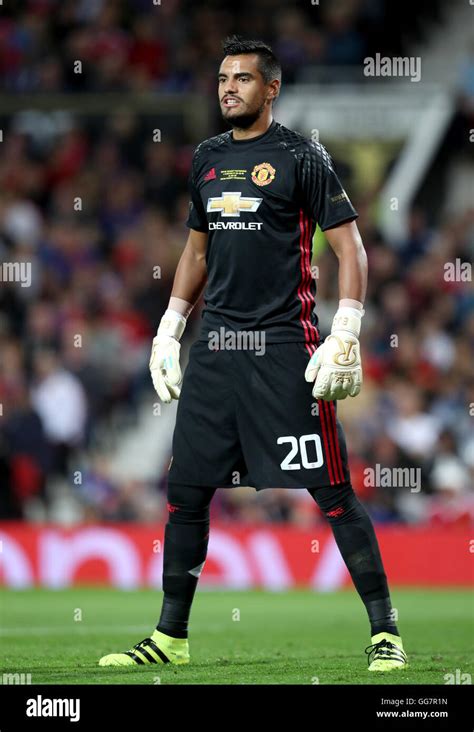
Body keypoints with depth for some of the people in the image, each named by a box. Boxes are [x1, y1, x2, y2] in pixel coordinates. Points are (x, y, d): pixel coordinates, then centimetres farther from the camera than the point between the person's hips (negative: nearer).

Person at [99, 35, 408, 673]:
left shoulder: (301, 158, -4)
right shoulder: (208, 159, 15)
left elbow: (350, 248, -6)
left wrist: (346, 336, -14)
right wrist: (169, 330, 20)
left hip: (285, 347, -6)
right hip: (216, 345, 6)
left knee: (332, 492, -6)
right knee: (185, 489, 6)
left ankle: (385, 632, 1)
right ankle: (170, 637, 16)